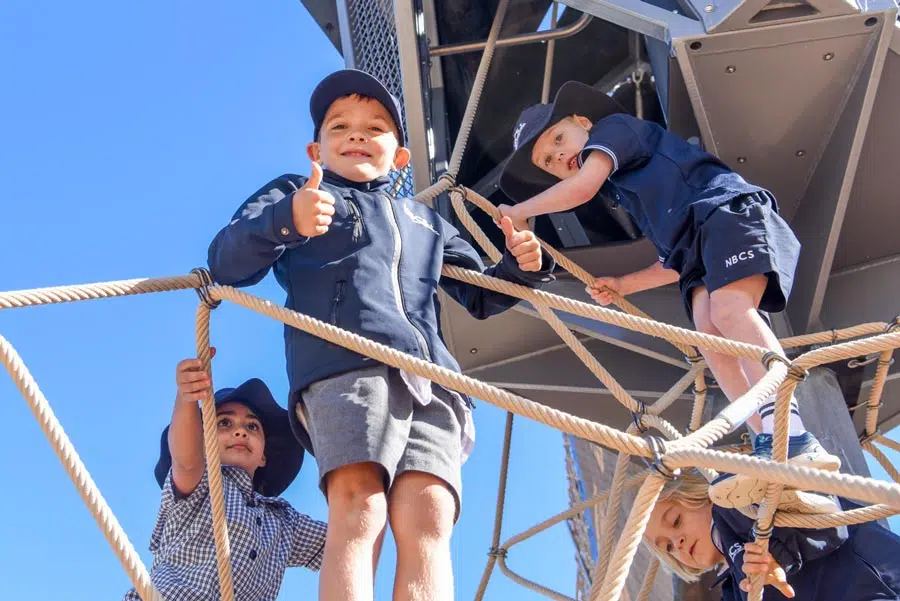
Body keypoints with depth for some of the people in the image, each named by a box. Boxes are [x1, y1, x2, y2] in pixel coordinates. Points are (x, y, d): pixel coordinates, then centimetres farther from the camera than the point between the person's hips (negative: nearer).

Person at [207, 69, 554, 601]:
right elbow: (226, 262, 9)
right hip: (345, 362, -3)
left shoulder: (425, 220, 40)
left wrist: (519, 268, 18)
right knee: (359, 505, -27)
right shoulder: (293, 192, 26)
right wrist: (285, 221, -13)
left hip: (432, 378, 4)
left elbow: (481, 296, 43)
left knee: (428, 518, -19)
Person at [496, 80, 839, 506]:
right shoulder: (624, 191, 30)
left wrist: (519, 211, 3)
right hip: (697, 246, 8)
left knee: (729, 308, -31)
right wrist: (621, 286, 22)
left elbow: (582, 188, -10)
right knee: (710, 337, -17)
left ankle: (791, 435, -44)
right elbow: (676, 260, 29)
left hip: (729, 210, -8)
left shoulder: (615, 126, 9)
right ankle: (769, 446, -31)